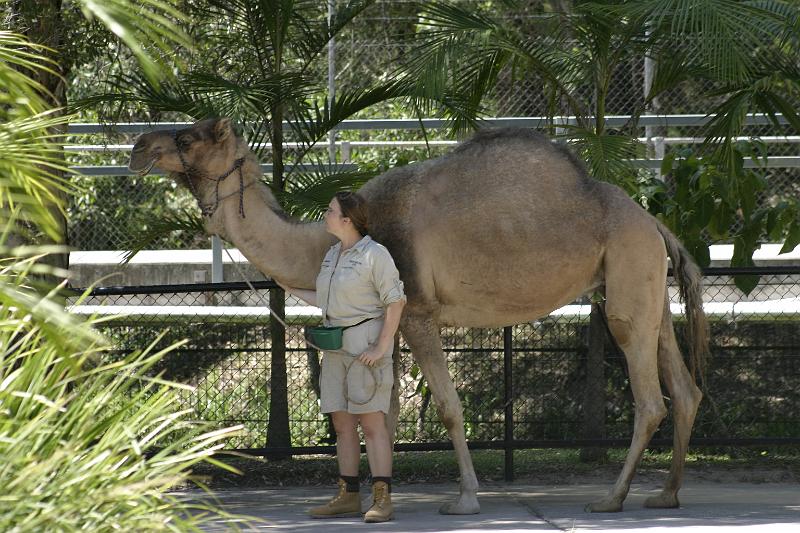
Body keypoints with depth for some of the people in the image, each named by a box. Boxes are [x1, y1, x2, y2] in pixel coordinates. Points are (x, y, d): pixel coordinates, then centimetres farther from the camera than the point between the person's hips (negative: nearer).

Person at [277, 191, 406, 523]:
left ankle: (382, 501, -12)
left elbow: (395, 301, -12)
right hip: (337, 346, 8)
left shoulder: (374, 254, -11)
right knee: (342, 422, 7)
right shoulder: (332, 255, 13)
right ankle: (348, 498, 11)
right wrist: (292, 291, 28)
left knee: (371, 420, -11)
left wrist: (381, 348, -17)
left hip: (367, 342, -8)